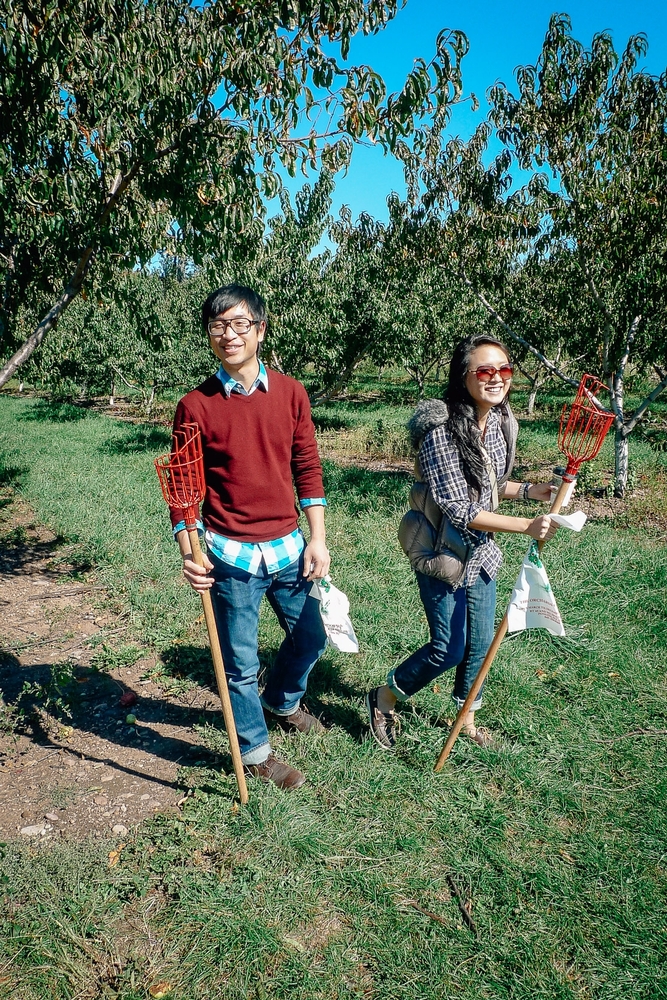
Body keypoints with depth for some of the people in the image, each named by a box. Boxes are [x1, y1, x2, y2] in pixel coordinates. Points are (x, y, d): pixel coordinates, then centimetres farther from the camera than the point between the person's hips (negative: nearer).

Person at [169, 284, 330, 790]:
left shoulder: (290, 392, 0)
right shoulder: (196, 406, -9)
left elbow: (308, 468, 4)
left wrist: (317, 539, 1)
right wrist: (189, 554, -14)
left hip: (289, 547, 4)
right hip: (232, 557, -3)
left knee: (310, 638, 19)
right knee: (242, 664, 10)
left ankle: (282, 702, 51)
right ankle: (255, 751, 35)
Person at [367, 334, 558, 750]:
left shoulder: (502, 423, -1)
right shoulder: (440, 428, -25)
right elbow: (457, 509, -26)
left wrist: (534, 490, -2)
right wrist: (526, 526, -27)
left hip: (481, 552, 7)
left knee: (481, 642, 17)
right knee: (449, 649, 0)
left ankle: (466, 716, 42)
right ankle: (384, 699, 27)